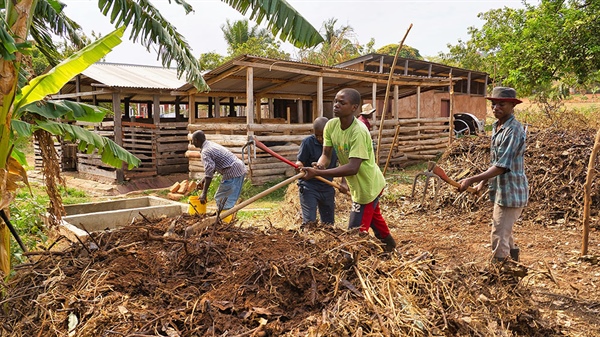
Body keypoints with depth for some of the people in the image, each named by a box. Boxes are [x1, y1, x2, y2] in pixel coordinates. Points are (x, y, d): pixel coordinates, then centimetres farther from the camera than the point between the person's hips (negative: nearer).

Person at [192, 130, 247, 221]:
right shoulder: (211, 144, 19)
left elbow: (209, 172, -23)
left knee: (221, 199, -1)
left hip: (232, 173, -10)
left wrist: (204, 194, -22)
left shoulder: (205, 152, -12)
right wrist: (203, 180, 23)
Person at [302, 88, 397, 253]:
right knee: (374, 220, 28)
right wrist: (319, 166, -33)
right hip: (358, 185, 8)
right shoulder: (331, 125, -9)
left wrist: (317, 173, -43)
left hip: (367, 186, -8)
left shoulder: (359, 131, -31)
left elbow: (352, 168, -38)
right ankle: (390, 248, 51)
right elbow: (326, 154, -9)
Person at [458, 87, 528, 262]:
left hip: (511, 193, -10)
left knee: (499, 237, -4)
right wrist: (483, 182, 16)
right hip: (501, 191, 10)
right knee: (504, 231, 25)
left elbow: (501, 167, -26)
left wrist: (472, 180, -27)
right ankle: (514, 259, 45)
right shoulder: (496, 127, 9)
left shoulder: (514, 130, -21)